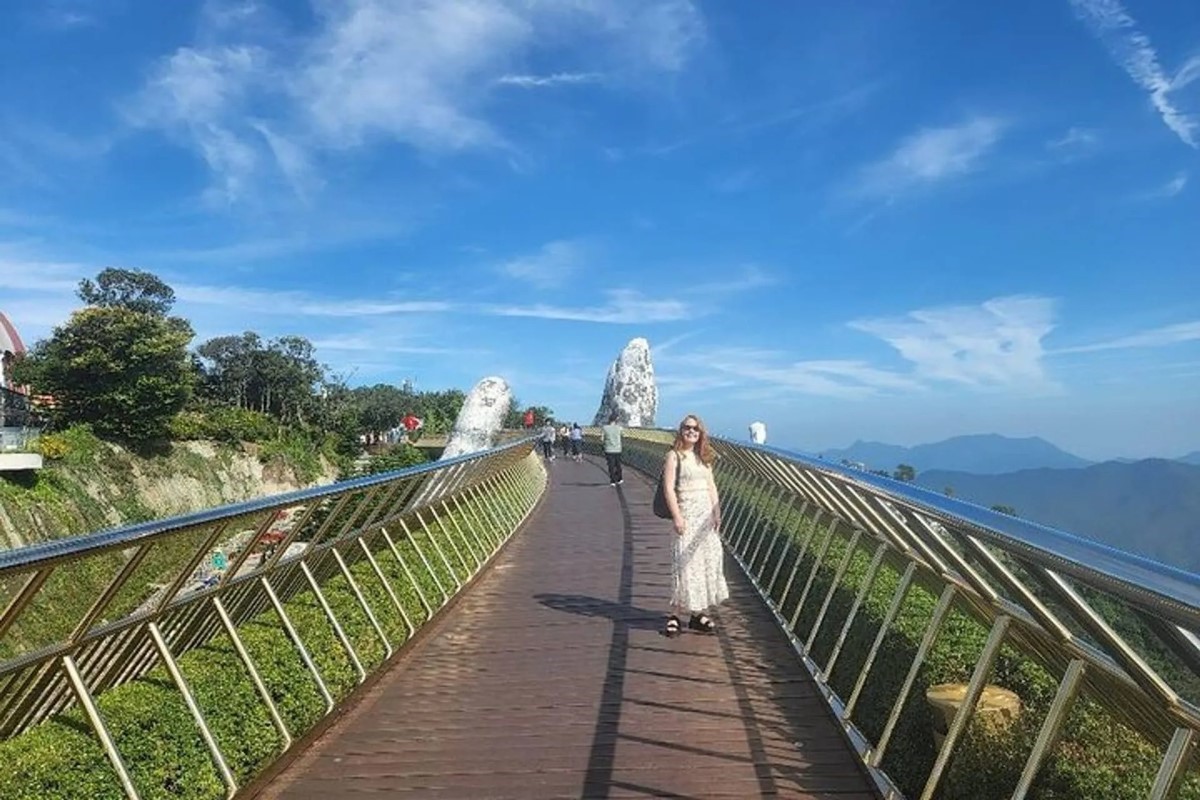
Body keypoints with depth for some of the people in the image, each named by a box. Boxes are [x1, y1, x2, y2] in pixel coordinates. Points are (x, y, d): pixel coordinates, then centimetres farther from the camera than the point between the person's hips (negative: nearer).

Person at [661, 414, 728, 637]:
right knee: (684, 562, -7)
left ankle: (699, 612, 16)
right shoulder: (674, 455, -5)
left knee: (708, 560, 6)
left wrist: (717, 514, 6)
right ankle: (675, 614, 1)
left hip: (706, 514, 6)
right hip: (686, 513, -6)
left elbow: (712, 487, 14)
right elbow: (668, 488, -11)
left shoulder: (703, 457, 14)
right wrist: (677, 517, -17)